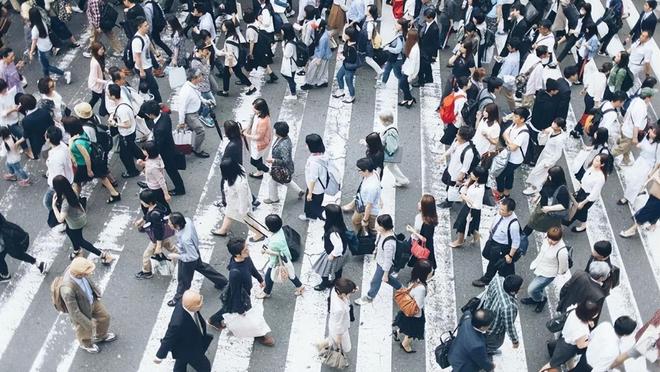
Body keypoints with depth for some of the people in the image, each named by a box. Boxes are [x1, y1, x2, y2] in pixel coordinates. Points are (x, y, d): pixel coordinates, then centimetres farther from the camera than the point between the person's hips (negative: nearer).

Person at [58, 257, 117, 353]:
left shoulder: (75, 267, -27)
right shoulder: (68, 290, -46)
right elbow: (74, 312, -31)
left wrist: (96, 289, 13)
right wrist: (88, 323, -19)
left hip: (92, 300, 5)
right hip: (82, 311, -5)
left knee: (104, 317, 26)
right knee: (86, 331, 25)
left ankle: (101, 336, 58)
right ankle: (86, 344, 60)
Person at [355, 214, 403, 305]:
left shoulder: (389, 243, -42)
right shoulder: (382, 232, -18)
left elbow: (388, 260, -29)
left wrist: (385, 274, -18)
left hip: (384, 266, -7)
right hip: (379, 262, 7)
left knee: (375, 282, 19)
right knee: (387, 278, 32)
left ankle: (369, 297, 47)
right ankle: (399, 287, 58)